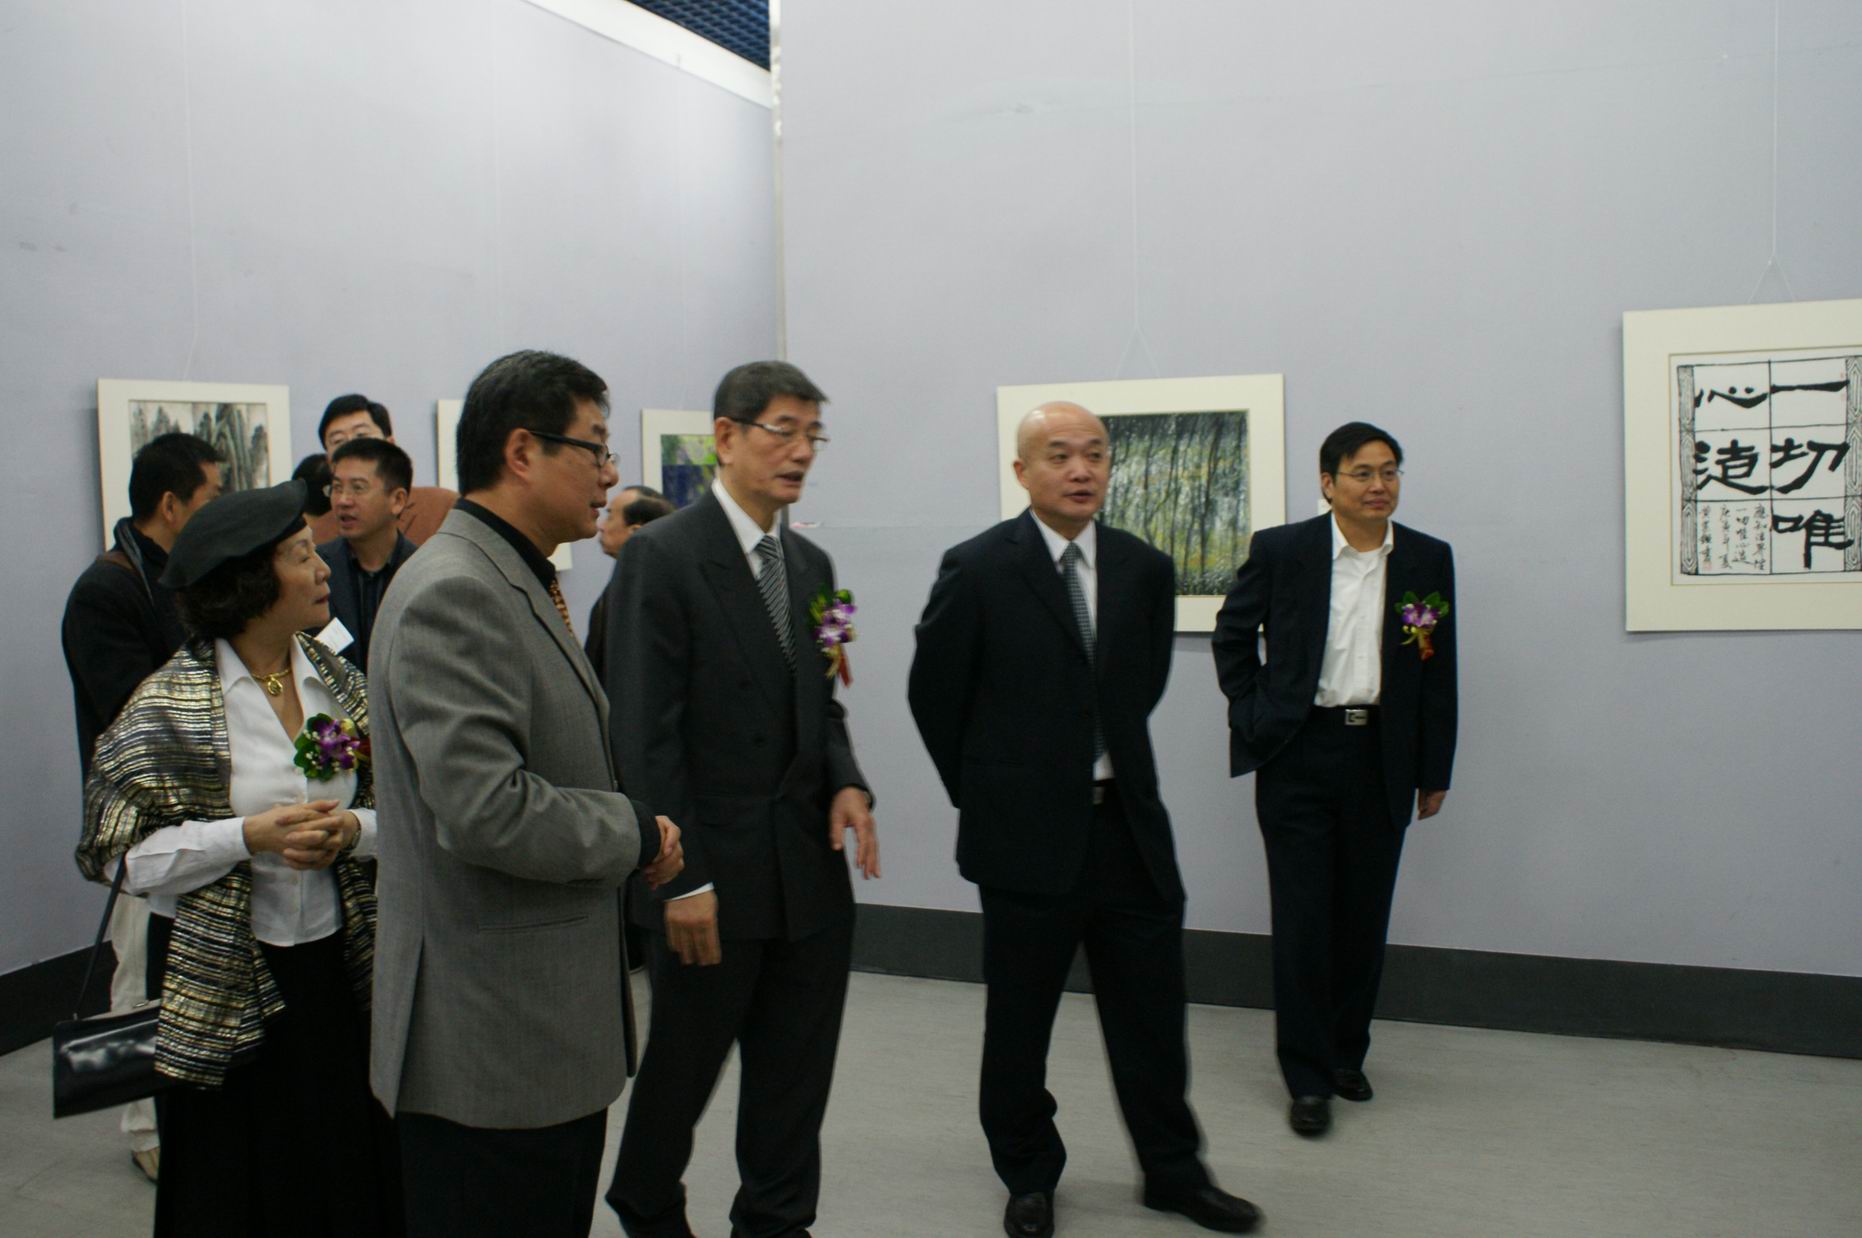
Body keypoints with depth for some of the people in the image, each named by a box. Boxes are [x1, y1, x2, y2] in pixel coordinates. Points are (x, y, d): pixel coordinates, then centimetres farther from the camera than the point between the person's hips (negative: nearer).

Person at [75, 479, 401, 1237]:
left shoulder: (340, 684, 4)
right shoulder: (169, 707, -9)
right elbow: (125, 852, -10)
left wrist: (353, 828, -13)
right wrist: (250, 836, -21)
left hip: (336, 968, 4)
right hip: (222, 989, -3)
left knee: (350, 1176, 9)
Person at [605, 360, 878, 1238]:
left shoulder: (811, 564, 10)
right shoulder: (661, 558, -11)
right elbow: (645, 734, -14)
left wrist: (847, 783, -4)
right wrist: (682, 879, -17)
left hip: (810, 866, 6)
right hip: (714, 874, -6)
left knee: (796, 1070, 13)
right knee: (685, 1061, 12)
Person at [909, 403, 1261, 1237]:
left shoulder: (1145, 570, 4)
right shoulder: (977, 570, -8)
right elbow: (934, 694, 0)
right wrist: (988, 791, 6)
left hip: (1129, 824, 4)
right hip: (1027, 833, -3)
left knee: (1152, 1011, 11)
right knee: (1019, 1019, 10)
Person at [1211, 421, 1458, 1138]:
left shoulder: (1428, 560, 5)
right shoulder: (1280, 552, -3)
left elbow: (1439, 671, 9)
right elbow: (1231, 635, 10)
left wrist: (1435, 771, 9)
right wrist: (1253, 715, 3)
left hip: (1381, 758, 3)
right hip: (1298, 756, -2)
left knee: (1365, 915, 10)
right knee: (1303, 917, -1)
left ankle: (1347, 1053, 28)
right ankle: (1307, 1078, 9)